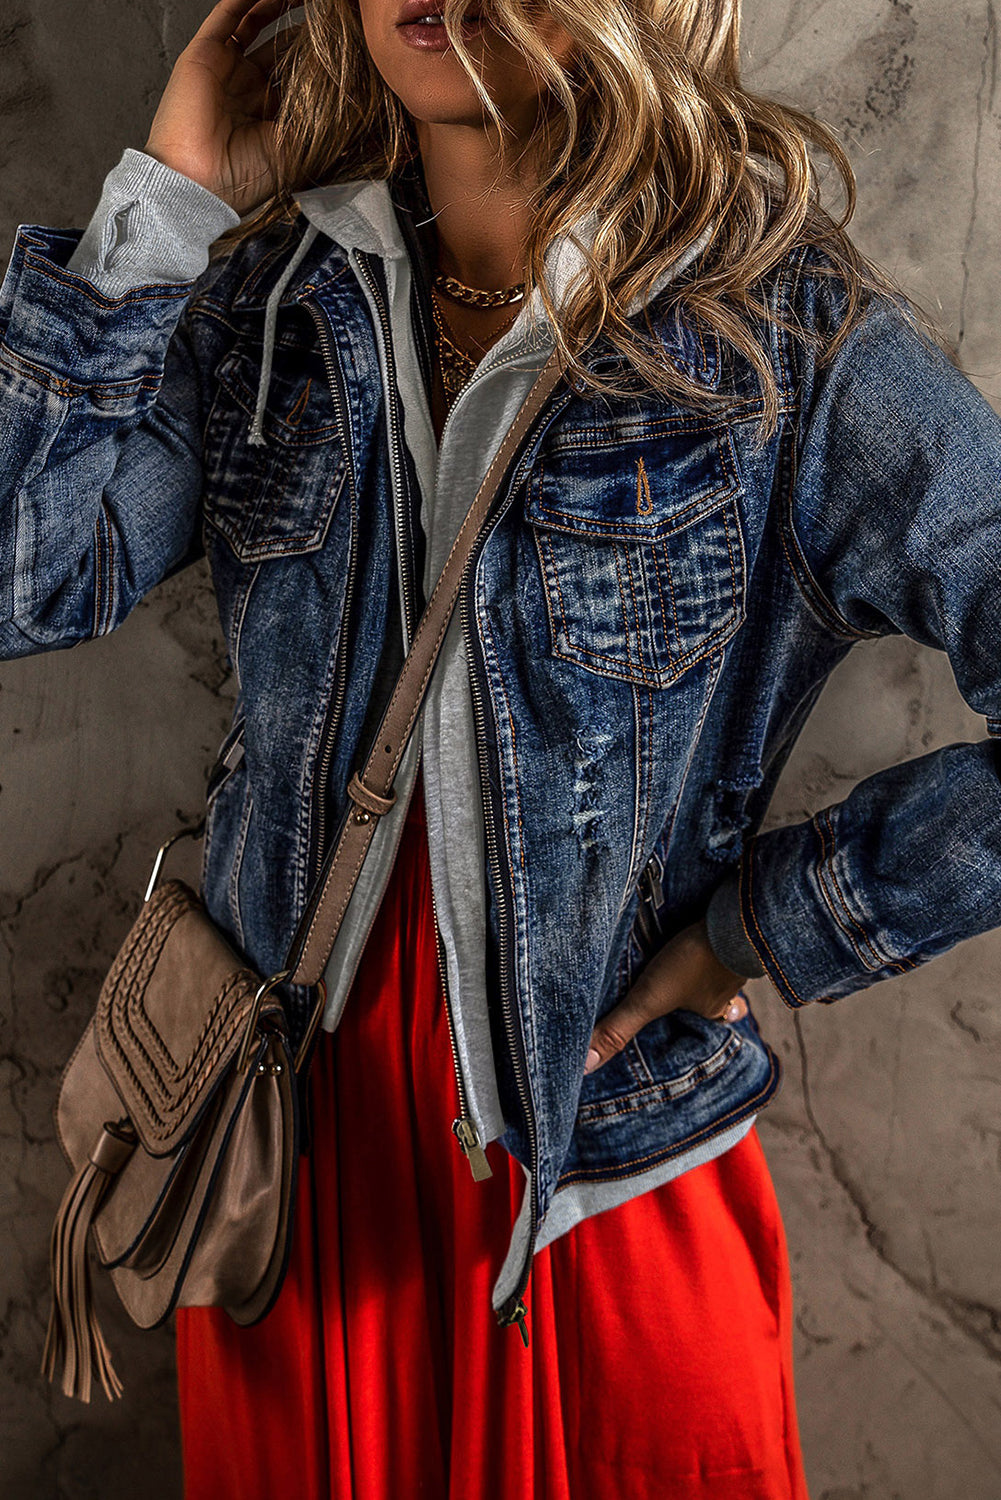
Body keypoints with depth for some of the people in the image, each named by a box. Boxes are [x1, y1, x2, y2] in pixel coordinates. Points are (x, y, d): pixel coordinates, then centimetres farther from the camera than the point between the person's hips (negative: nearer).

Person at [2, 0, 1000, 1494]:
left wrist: (772, 926, -15)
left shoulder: (783, 328, -16)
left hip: (606, 1164, -3)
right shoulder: (272, 292, -4)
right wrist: (170, 204, -12)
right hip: (292, 1102, 4)